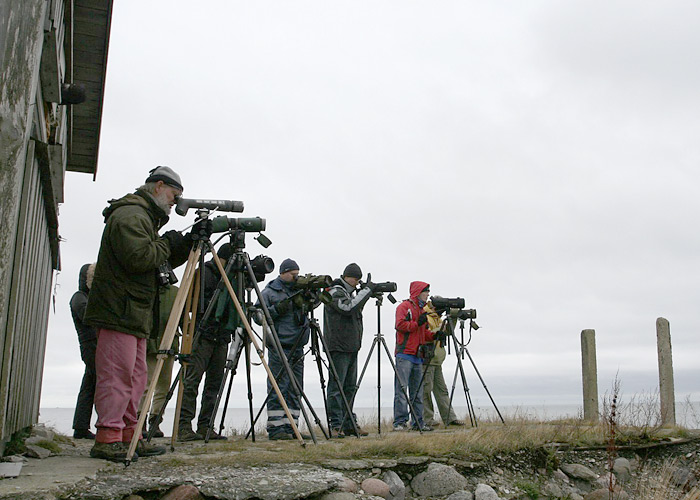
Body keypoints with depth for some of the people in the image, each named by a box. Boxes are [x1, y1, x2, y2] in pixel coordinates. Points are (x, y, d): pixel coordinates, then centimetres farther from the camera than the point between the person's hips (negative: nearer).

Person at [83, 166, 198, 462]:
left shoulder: (146, 218, 24)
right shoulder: (130, 215, -10)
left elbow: (166, 260, 20)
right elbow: (139, 258, -23)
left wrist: (189, 241, 5)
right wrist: (167, 243, -8)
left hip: (135, 315, 11)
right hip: (118, 313, -11)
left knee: (135, 379, 11)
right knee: (117, 376, -10)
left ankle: (128, 436, 15)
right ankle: (108, 439, -7)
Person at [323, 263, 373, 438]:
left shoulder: (351, 293, 20)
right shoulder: (335, 292, -7)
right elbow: (349, 307, -23)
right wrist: (367, 291, -17)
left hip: (352, 347, 9)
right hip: (339, 347, -9)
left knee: (350, 387, 11)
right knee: (336, 387, -7)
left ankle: (349, 424, 17)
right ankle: (336, 425, -5)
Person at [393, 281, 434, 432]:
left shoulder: (421, 310, 24)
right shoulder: (404, 306, -1)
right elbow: (400, 325, -14)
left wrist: (434, 335, 8)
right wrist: (417, 323, -14)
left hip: (418, 356, 8)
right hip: (404, 354, -8)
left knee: (417, 391, 8)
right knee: (401, 389, -8)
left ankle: (418, 422, 12)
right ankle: (399, 422, -7)